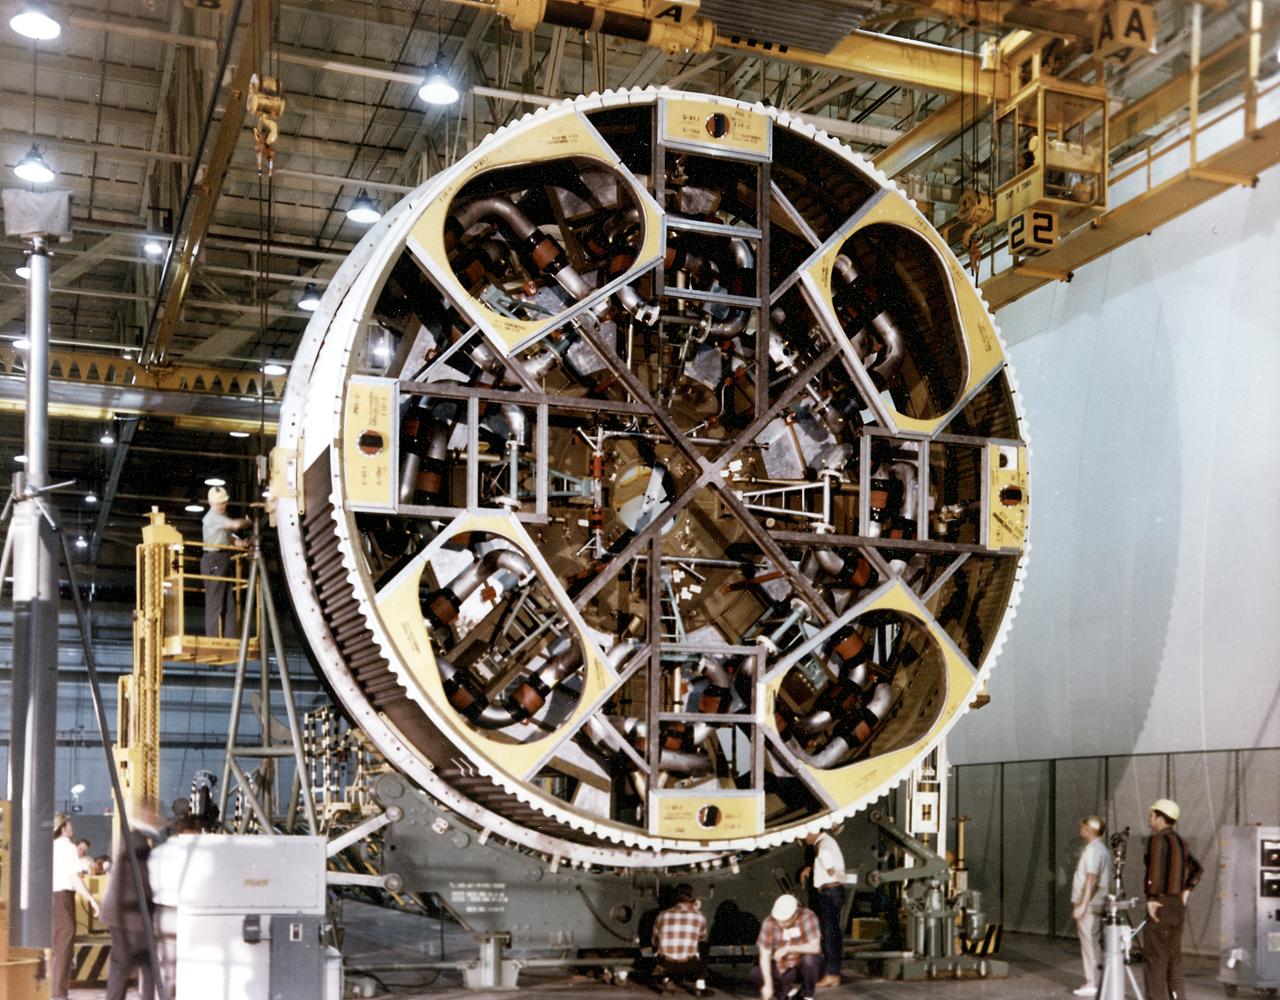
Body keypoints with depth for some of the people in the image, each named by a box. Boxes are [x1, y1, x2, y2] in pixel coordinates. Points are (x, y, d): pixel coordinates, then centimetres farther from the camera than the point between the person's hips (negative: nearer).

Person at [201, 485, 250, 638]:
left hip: (224, 560, 9)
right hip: (214, 560, -9)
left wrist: (236, 541, 4)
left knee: (229, 602, 6)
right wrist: (248, 521, -3)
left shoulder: (222, 516, 18)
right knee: (215, 602, -9)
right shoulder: (212, 517, -13)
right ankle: (213, 639, -9)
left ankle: (229, 637, 7)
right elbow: (236, 524, -24)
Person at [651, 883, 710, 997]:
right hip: (689, 967, -1)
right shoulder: (699, 917, 3)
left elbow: (654, 942, 18)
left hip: (665, 965, 1)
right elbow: (703, 939, 21)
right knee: (703, 946, 27)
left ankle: (665, 979, 9)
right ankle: (700, 986, 17)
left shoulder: (663, 915, 6)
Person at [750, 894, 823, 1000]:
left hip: (805, 967, -2)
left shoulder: (807, 917, -22)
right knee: (755, 975, -20)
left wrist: (788, 948, -31)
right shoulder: (769, 923, -16)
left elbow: (815, 947, -29)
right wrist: (768, 985, -25)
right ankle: (787, 991, 4)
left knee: (809, 959, -34)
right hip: (783, 969, 2)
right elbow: (765, 955, -17)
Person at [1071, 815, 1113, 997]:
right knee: (1093, 943, 12)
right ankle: (1092, 982, 16)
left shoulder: (1093, 850, -15)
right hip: (1096, 905, 10)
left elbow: (1091, 879, -22)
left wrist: (1082, 905, -23)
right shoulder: (1102, 849, 16)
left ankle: (1092, 984, -5)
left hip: (1089, 906, -10)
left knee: (1089, 944, -6)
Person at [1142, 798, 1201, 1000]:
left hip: (1161, 906, -9)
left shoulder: (1157, 839, -14)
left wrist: (1151, 899, -21)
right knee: (1174, 958, 14)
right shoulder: (1180, 841, 14)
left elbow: (1155, 870, -25)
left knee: (1154, 959, -5)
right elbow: (1197, 869, 22)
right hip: (1177, 905, 9)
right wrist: (1186, 891, 18)